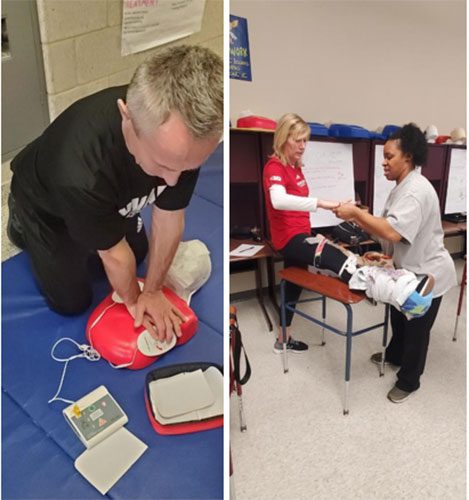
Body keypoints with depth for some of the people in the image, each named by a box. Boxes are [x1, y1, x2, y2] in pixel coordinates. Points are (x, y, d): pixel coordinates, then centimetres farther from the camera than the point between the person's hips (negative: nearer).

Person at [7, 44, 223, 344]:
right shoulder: (81, 171, -47)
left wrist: (152, 291, -10)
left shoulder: (186, 133, -33)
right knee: (72, 301, 6)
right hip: (45, 203, -4)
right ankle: (22, 224, 25)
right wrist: (133, 301, -10)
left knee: (139, 253, 21)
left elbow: (169, 217, -22)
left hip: (111, 195, 5)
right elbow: (114, 254, -30)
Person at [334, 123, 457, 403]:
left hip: (428, 274, -9)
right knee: (399, 318, 26)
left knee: (417, 329, 9)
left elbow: (393, 232, -39)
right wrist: (356, 219, -10)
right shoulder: (402, 188, 6)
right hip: (410, 270, 9)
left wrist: (356, 212, -32)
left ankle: (409, 381, 29)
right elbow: (385, 229, 4)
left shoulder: (417, 190, -27)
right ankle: (394, 355, 51)